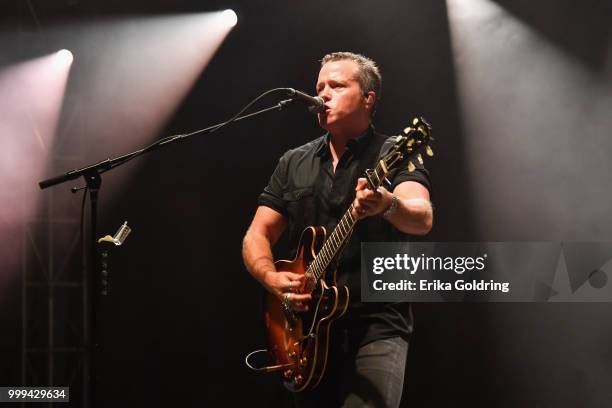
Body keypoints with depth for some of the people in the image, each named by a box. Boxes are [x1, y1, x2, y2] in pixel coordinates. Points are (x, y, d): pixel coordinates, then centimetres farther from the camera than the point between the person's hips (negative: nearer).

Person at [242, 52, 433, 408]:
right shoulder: (294, 164, 13)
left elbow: (422, 219, -21)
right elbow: (257, 237, 12)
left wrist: (387, 205, -44)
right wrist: (273, 278, -9)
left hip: (377, 327, -5)